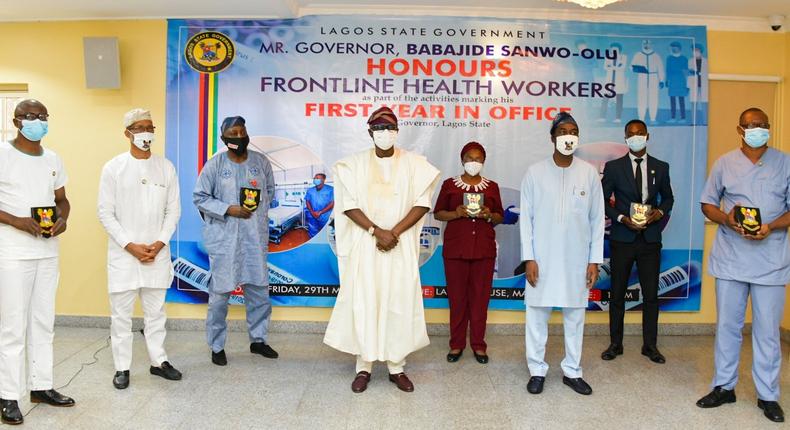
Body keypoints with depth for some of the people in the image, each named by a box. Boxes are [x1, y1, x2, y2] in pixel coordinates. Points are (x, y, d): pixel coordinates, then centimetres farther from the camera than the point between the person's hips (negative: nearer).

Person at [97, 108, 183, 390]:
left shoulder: (166, 167, 4)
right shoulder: (113, 168, -2)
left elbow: (173, 209, 5)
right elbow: (105, 213, -4)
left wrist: (160, 243, -6)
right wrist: (130, 246, -11)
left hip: (157, 252, 2)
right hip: (123, 253, -2)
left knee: (156, 310, 12)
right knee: (121, 312, 5)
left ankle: (159, 361, 23)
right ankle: (122, 367, 17)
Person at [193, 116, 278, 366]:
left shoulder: (261, 161, 5)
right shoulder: (215, 164, -4)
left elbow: (270, 191, 14)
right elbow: (200, 197, -2)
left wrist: (257, 205, -3)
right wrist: (228, 210, -14)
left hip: (255, 236, 3)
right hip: (223, 237, -3)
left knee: (259, 288, 9)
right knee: (220, 292, 3)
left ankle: (258, 340, 26)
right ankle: (216, 346, 18)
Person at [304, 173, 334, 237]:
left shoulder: (330, 189, -3)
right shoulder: (310, 191, 12)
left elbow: (332, 203, -7)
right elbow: (307, 201, 14)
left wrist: (320, 212, -11)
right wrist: (312, 212, -6)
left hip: (325, 218, -4)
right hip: (312, 217, 4)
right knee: (313, 234, 3)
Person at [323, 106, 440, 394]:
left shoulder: (414, 164, 3)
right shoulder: (354, 164, 3)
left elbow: (422, 203, -3)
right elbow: (348, 204, -3)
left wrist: (394, 232, -13)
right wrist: (377, 232, -14)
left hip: (401, 245, 1)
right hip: (366, 244, 0)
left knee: (399, 302, 3)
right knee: (363, 302, 0)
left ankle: (396, 367, 15)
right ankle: (363, 367, 13)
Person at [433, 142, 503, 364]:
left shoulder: (492, 186, 10)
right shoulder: (450, 184, 5)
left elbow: (500, 217, 13)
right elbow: (437, 213, 6)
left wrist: (489, 215, -10)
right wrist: (456, 213, -13)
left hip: (484, 248, 1)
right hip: (455, 248, -1)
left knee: (480, 296, 3)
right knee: (456, 296, 2)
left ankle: (478, 344, 14)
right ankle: (456, 344, 13)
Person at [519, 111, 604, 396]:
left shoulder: (589, 173, 1)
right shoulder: (535, 172, -2)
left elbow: (597, 219, 4)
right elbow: (526, 218, -2)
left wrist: (595, 259, 0)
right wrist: (529, 258, -7)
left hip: (577, 259, 1)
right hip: (542, 258, -1)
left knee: (575, 317, 10)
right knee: (537, 316, 4)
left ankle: (572, 371, 24)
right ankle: (537, 370, 19)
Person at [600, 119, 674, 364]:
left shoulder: (660, 167, 5)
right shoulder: (613, 167, -1)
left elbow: (668, 197, 15)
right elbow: (603, 201, 1)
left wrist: (660, 212, -6)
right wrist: (622, 218, -13)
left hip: (650, 239, 2)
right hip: (622, 239, -1)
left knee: (651, 294, 6)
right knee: (617, 293, 7)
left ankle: (649, 345, 21)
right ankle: (615, 344, 19)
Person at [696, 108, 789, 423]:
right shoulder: (724, 163, 5)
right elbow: (707, 203, 9)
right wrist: (726, 219, -11)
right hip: (731, 258, 1)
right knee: (727, 325, 9)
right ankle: (723, 387, 22)